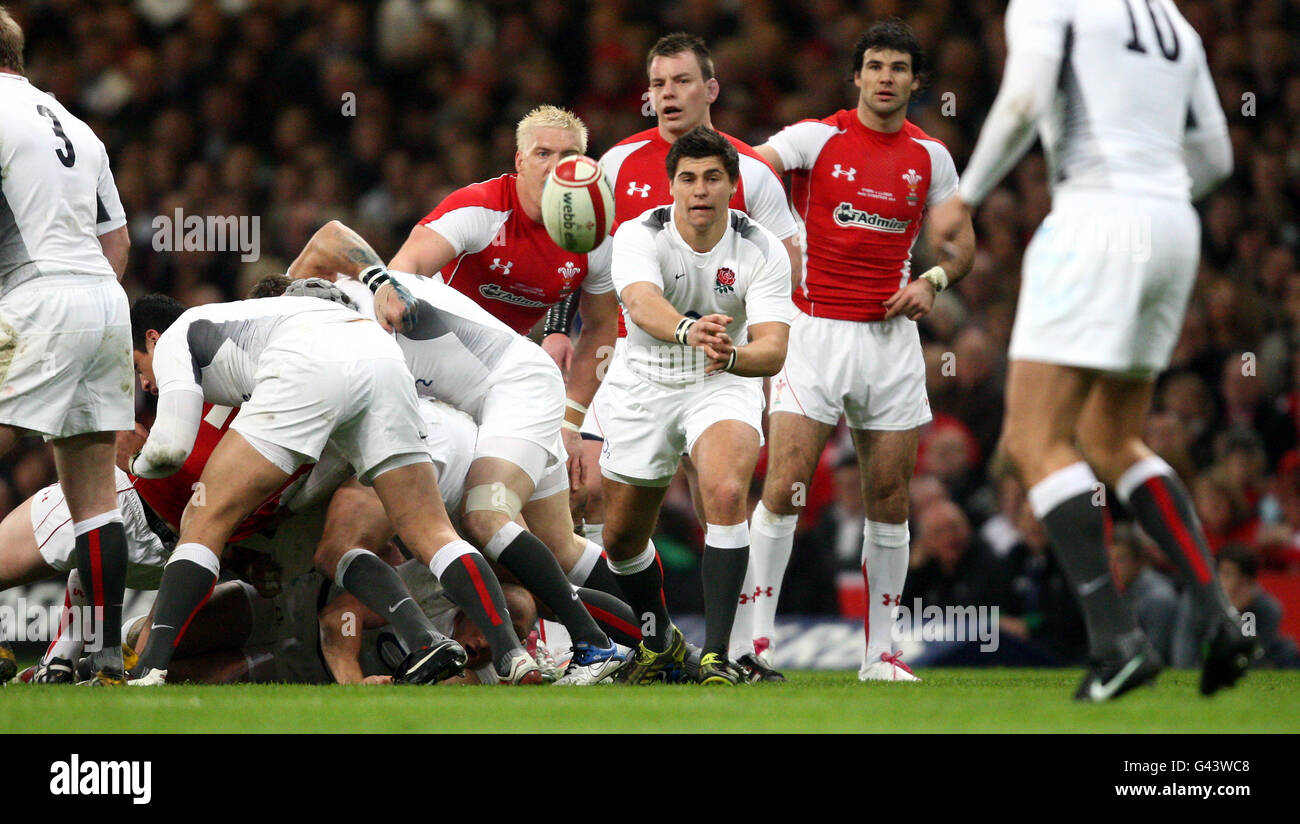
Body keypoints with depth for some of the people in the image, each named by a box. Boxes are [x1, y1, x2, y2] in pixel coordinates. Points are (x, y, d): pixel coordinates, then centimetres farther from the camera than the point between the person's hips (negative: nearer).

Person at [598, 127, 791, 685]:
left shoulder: (761, 251, -16)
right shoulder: (639, 236, -19)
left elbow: (773, 349, -25)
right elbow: (642, 303, -41)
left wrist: (732, 355, -49)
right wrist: (688, 330, -63)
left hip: (723, 387, -1)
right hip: (642, 389, 1)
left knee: (727, 495, -29)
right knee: (621, 537, 9)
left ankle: (717, 655, -27)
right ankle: (658, 640, 39)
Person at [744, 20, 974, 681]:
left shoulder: (930, 155, 7)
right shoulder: (818, 138, -3)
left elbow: (961, 238, 16)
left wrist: (932, 280, -4)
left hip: (891, 335, 3)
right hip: (815, 329, -3)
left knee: (889, 500, 3)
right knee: (783, 489, -12)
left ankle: (880, 652, 11)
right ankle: (751, 641, -6)